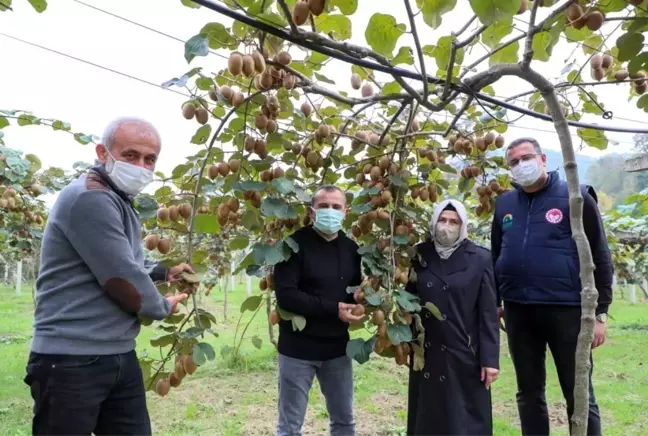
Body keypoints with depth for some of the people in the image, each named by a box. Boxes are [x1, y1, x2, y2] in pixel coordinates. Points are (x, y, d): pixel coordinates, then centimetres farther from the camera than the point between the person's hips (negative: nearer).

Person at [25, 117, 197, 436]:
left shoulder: (119, 202, 13)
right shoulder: (89, 198, -20)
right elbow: (122, 280, -21)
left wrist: (164, 272, 20)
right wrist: (163, 307, -4)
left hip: (120, 357, 9)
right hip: (71, 362, -9)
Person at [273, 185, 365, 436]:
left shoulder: (350, 248, 5)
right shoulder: (296, 244, -12)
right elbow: (285, 295, -20)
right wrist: (332, 309, -23)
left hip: (337, 348, 5)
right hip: (298, 348, -5)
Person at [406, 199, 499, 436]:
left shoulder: (479, 258, -5)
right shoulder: (420, 255, 3)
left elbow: (488, 314, -6)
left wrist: (490, 359, -8)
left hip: (464, 355, -3)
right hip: (427, 354, 3)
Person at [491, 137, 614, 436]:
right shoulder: (504, 203, 10)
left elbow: (599, 257, -3)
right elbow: (495, 256, 18)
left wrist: (600, 312, -6)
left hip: (566, 310, -4)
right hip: (518, 311, 4)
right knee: (529, 393, 14)